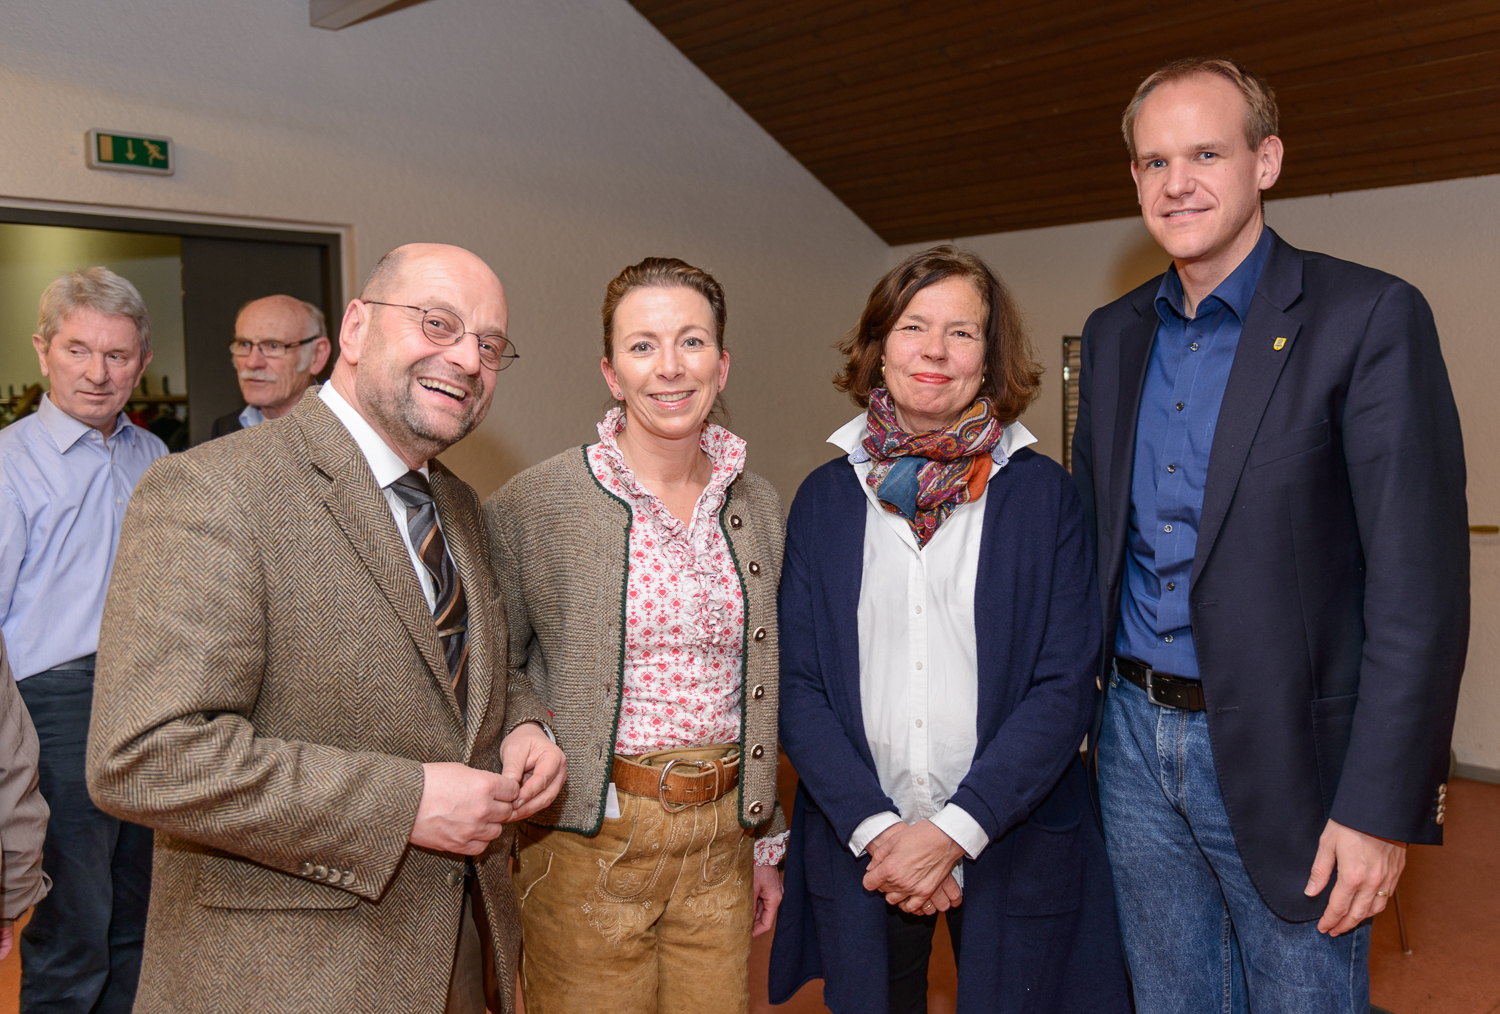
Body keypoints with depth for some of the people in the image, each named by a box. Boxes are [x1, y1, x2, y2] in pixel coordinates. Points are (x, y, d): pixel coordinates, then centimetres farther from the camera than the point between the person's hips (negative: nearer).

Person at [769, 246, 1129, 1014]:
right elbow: (798, 685, -1)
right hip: (859, 848, 2)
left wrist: (953, 830, -15)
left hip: (1009, 848, -1)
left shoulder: (1043, 493, -3)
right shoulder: (824, 498, 1)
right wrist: (873, 827, -12)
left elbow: (1065, 688, -8)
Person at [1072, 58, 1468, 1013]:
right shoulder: (1114, 333, 8)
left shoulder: (1368, 316, -10)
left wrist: (1382, 806, -17)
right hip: (1136, 738, 5)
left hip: (1284, 754, -5)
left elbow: (1419, 583, -14)